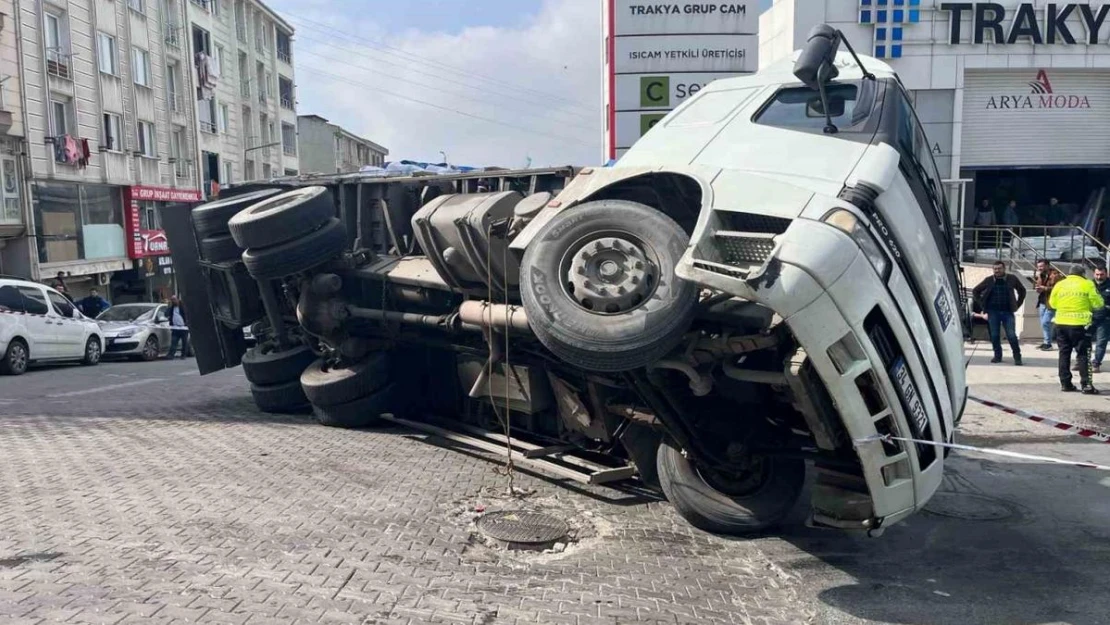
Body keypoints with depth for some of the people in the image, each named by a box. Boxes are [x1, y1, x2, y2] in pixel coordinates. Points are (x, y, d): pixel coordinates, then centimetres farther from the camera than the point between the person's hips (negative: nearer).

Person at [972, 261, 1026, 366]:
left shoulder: (1012, 279, 2)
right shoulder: (989, 280, 2)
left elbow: (1022, 291, 16)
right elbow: (975, 291, 12)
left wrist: (1017, 305, 9)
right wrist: (982, 305, 6)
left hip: (1008, 312, -1)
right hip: (993, 312, 1)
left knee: (1012, 335, -5)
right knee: (994, 335, 3)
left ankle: (1017, 357, 4)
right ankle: (997, 356, 15)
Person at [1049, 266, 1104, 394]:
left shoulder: (1059, 285, 5)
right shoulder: (1087, 284, -4)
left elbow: (1052, 303, 10)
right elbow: (1097, 303, -3)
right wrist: (1086, 304, 16)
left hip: (1061, 323, 4)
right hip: (1080, 324, -3)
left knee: (1064, 353, 11)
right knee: (1083, 354, 2)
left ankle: (1065, 384, 11)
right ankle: (1086, 385, -3)